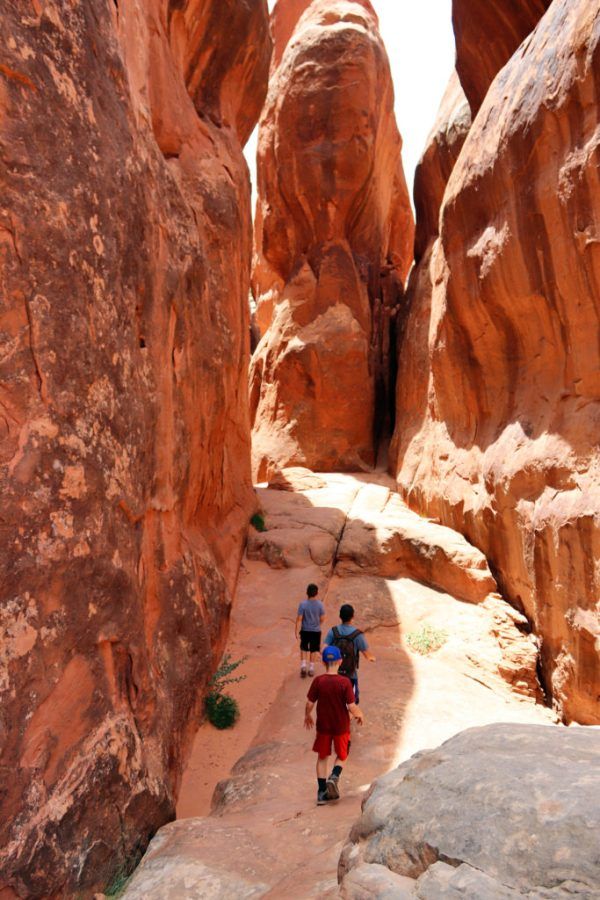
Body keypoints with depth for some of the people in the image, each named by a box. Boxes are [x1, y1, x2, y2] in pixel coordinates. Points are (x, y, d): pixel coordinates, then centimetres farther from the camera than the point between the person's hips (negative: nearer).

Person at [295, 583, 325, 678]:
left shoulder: (303, 604, -16)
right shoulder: (320, 604, -13)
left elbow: (299, 619, -15)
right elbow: (322, 618, -4)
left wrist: (296, 631, -6)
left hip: (305, 630, 0)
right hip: (316, 631, 0)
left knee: (304, 648, 19)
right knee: (314, 649, 15)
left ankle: (303, 666, 9)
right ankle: (311, 669, 21)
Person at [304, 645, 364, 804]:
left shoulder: (318, 681, -14)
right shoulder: (344, 682, -18)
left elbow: (309, 703, -8)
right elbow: (351, 707, -18)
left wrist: (307, 716, 12)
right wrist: (359, 715, 4)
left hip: (323, 726, 1)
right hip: (341, 726, -1)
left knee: (322, 757, 19)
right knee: (342, 755, 21)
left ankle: (321, 792, 20)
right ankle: (334, 777, -4)